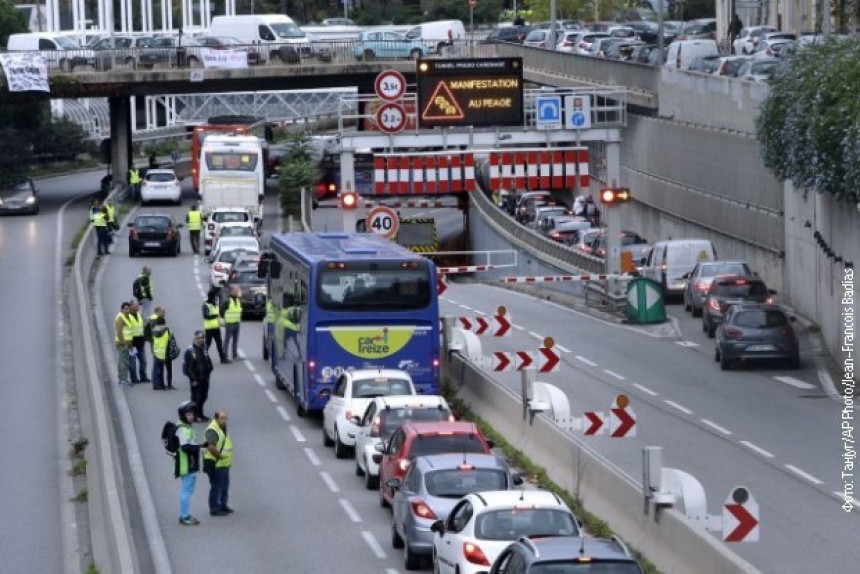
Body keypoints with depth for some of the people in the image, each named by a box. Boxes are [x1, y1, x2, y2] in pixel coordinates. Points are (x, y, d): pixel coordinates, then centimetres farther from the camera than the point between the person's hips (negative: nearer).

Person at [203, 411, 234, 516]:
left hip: (224, 464, 10)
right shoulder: (212, 430, -18)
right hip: (216, 465, -10)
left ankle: (223, 506, 29)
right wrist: (220, 455, -19)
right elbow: (211, 446, -29)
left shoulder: (223, 429, 15)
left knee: (225, 487, 18)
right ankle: (215, 509, 1)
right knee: (216, 487, -5)